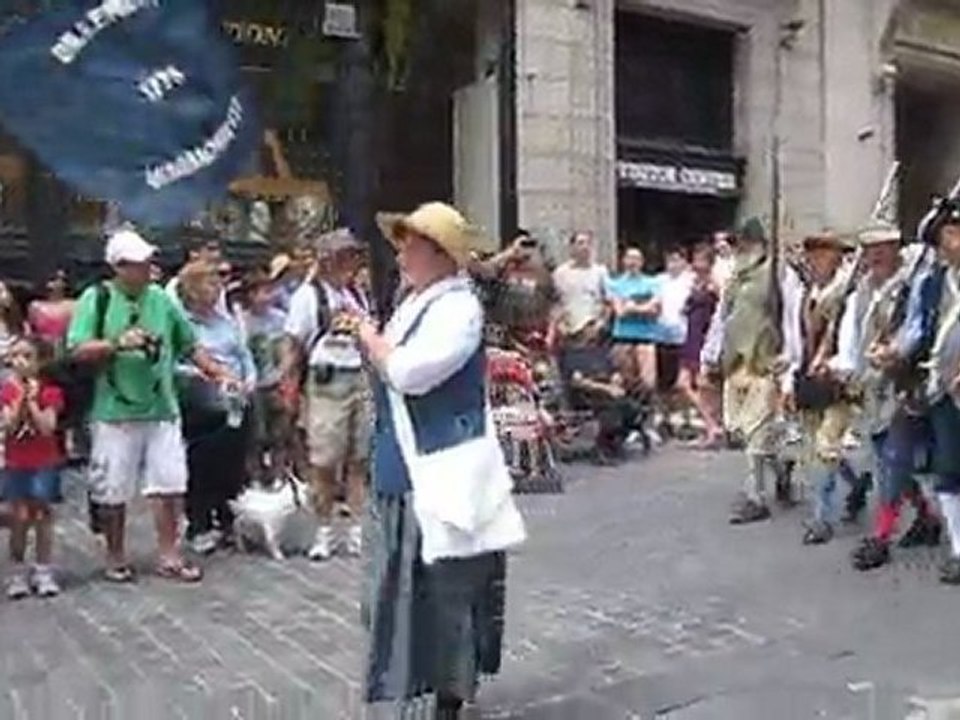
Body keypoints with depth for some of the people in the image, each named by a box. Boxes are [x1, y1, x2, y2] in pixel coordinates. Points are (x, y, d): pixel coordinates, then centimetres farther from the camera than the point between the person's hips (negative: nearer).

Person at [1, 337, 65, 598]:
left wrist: (32, 401, -18)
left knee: (42, 515, 5)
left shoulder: (48, 390, -6)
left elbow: (47, 427, -15)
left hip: (44, 463, -1)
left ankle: (44, 571, 12)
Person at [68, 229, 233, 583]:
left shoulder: (161, 300, 7)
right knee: (113, 491, 6)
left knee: (169, 484, 3)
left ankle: (169, 556, 15)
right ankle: (116, 557, 23)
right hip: (115, 412, -3)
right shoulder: (96, 298, -4)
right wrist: (118, 344, -21)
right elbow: (78, 350, -10)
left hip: (161, 410, 3)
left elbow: (190, 345, 15)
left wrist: (218, 373, 8)